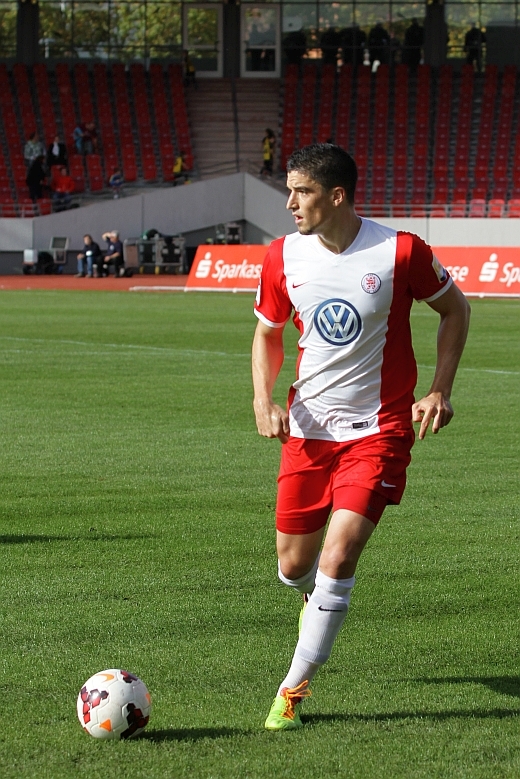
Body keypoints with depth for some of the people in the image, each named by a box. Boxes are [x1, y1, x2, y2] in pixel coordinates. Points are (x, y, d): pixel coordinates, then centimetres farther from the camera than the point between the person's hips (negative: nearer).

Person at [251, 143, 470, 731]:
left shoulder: (400, 252, -13)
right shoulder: (283, 257, -3)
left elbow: (454, 308, 4)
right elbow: (268, 333, 13)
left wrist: (439, 390, -5)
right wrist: (264, 400, -4)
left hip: (378, 429, -4)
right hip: (307, 428, 4)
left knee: (338, 556, -18)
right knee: (293, 566, 8)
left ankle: (293, 689, -5)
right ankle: (315, 597, 47)